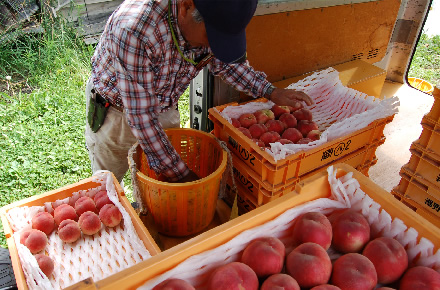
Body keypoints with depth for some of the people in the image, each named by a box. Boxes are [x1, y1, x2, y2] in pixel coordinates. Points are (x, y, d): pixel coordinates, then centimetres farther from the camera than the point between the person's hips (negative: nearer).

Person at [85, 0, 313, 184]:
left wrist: (271, 92, -13)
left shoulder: (211, 21, -22)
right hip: (115, 109, -3)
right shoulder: (135, 29, -41)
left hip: (164, 106, 4)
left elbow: (225, 61, -1)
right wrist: (179, 172, -28)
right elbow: (140, 114, -35)